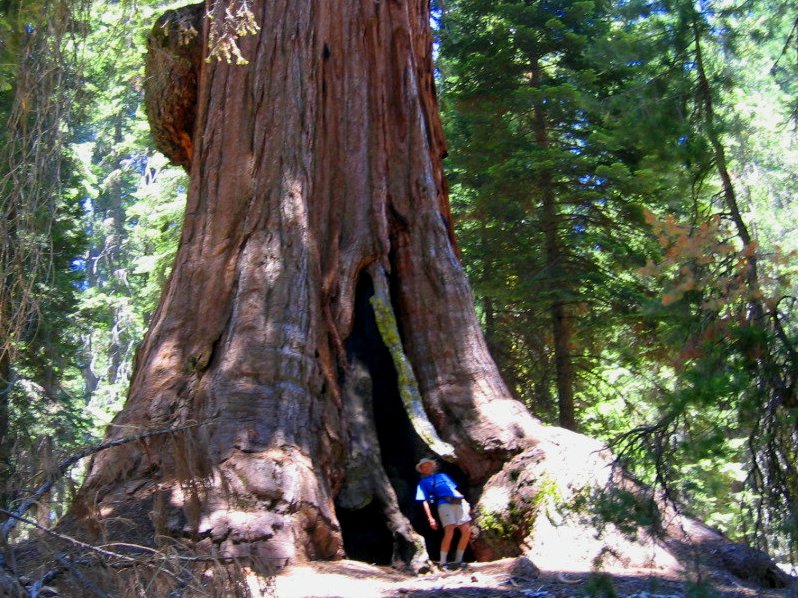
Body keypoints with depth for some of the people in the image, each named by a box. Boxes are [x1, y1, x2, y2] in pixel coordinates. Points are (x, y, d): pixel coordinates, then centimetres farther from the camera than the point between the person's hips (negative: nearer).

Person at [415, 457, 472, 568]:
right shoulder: (423, 483, 18)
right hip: (444, 504, -5)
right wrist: (430, 518, -3)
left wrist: (465, 502, 18)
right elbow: (425, 501, 9)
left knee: (466, 531, -5)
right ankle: (443, 562, -10)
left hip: (459, 502, 5)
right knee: (449, 532, -20)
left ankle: (458, 560, 7)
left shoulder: (442, 476, 31)